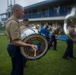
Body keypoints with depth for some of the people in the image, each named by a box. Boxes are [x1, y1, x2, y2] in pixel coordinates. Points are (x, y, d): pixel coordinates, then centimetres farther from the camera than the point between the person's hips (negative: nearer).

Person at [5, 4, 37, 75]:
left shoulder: (10, 20, 9)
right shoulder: (14, 22, -24)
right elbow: (16, 42, -31)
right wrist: (30, 45, -38)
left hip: (11, 46, 10)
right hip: (15, 48, -10)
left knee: (16, 68, 23)